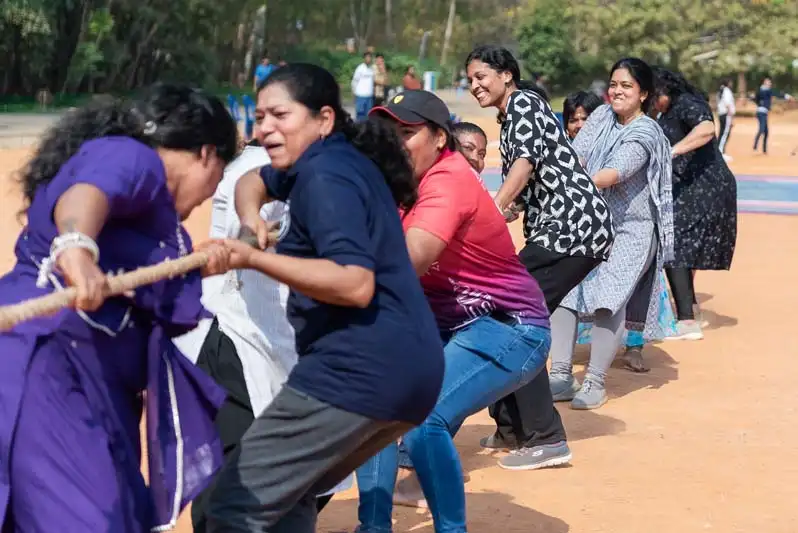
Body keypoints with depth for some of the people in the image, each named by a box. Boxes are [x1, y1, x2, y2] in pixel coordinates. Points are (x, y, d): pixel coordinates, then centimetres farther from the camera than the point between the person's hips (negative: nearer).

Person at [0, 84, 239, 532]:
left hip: (86, 383, 11)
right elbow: (83, 195, -31)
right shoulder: (130, 157, -7)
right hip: (44, 366, -11)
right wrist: (77, 250, -50)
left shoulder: (145, 184, 24)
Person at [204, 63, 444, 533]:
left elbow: (356, 284, -23)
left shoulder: (325, 174, -10)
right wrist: (251, 216, 13)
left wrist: (252, 258, -24)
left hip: (358, 372, -10)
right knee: (288, 495, 23)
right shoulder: (343, 160, 20)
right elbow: (253, 182, 35)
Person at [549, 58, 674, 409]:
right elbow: (575, 157, -6)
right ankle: (561, 377, -2)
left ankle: (595, 383, -7)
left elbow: (615, 173, -29)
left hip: (630, 230, -5)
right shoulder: (602, 117, 4)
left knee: (609, 299, -17)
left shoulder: (645, 133, -14)